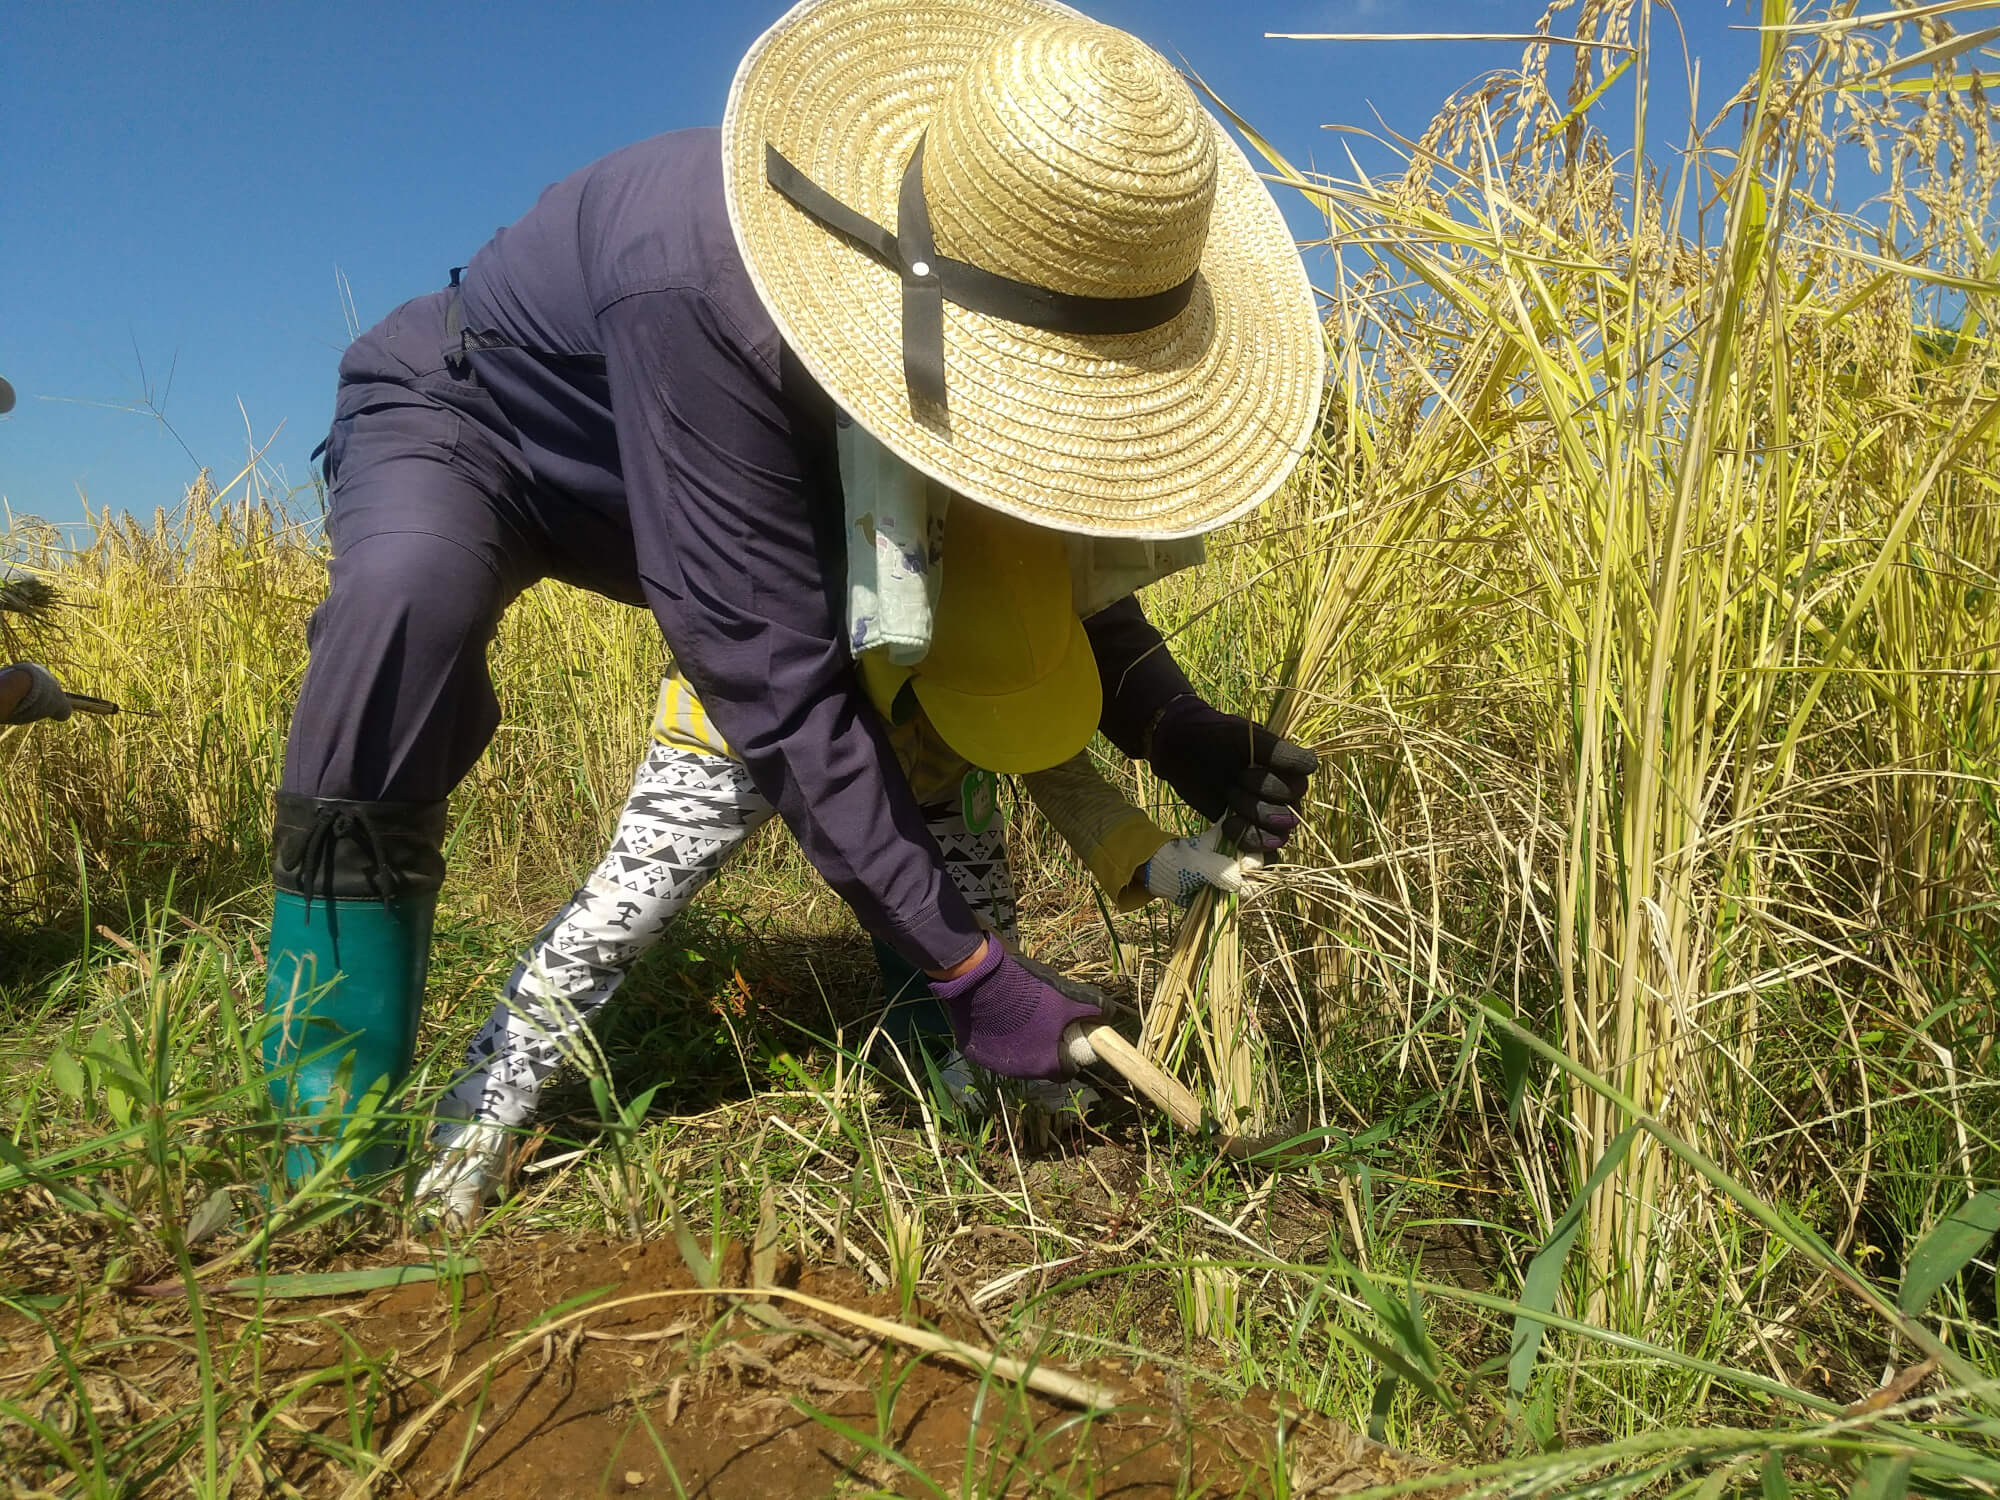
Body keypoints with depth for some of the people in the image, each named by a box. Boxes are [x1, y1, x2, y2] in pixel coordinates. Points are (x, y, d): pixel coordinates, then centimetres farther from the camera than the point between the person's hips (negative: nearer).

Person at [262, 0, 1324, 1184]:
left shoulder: (1000, 260, -20)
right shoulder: (698, 283, -42)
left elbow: (1032, 527, -6)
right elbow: (775, 673, -43)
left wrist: (1167, 719, -23)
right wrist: (969, 970, -40)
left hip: (716, 471, 6)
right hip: (458, 421, -6)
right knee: (411, 593, -39)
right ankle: (332, 1116, -22)